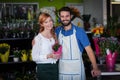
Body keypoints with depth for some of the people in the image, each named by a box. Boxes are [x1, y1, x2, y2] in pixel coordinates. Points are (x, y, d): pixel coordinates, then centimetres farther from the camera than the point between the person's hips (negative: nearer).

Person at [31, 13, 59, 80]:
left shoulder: (55, 36, 7)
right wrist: (48, 56, -22)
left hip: (55, 67, 6)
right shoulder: (38, 38, -11)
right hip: (43, 69, -5)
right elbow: (34, 57, -11)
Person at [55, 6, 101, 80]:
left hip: (77, 69, -3)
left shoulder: (79, 31, -9)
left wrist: (95, 68, -20)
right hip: (62, 70, 3)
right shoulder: (57, 31, 1)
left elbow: (89, 50, -12)